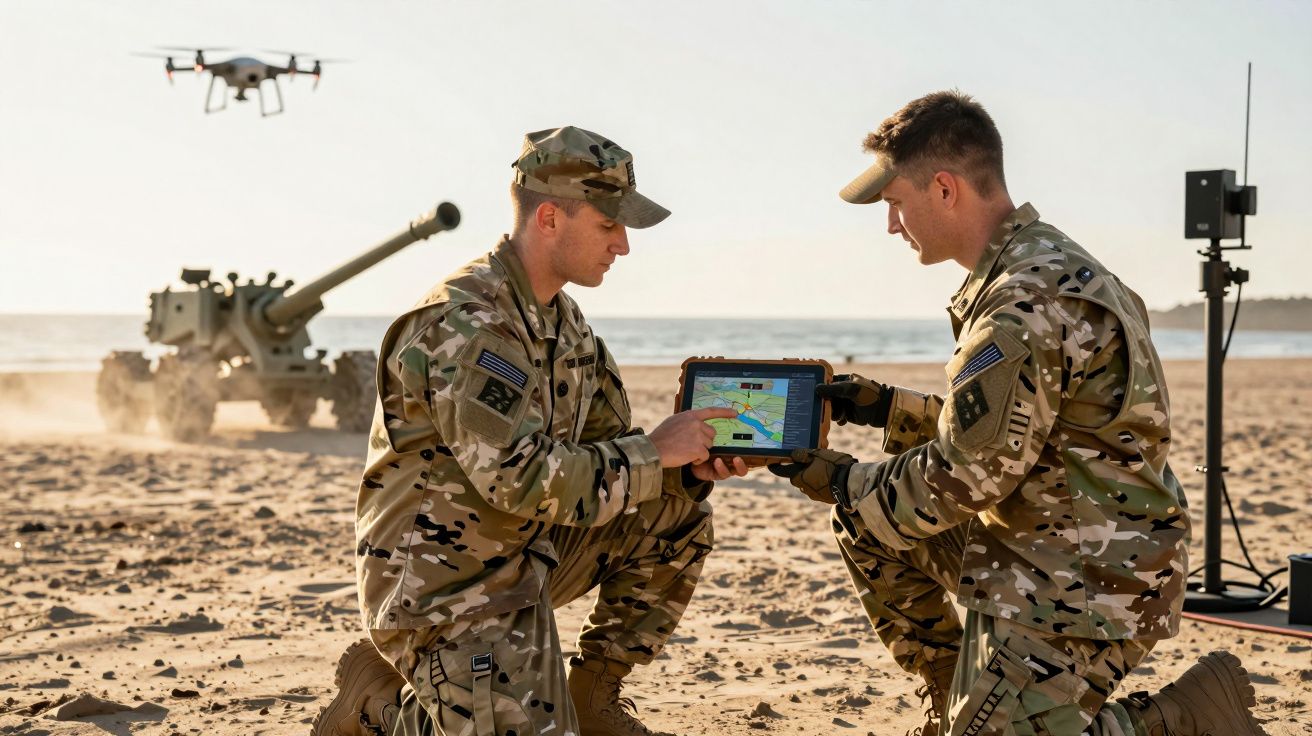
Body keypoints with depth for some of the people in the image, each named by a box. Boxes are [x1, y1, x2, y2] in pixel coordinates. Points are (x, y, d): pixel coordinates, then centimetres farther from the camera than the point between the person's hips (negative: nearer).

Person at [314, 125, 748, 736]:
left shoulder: (561, 318, 8)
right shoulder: (466, 322, -23)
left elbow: (603, 451, 12)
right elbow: (521, 480, -29)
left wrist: (691, 466, -7)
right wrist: (654, 451, -20)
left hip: (523, 552, 9)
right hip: (444, 588, -9)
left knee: (679, 517, 3)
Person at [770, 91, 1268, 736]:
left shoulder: (1027, 305, -24)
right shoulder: (1045, 265, 10)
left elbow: (962, 479, -21)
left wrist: (839, 483, -8)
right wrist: (885, 406, 16)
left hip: (1081, 580, -11)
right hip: (1038, 543, 11)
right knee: (868, 527, 16)